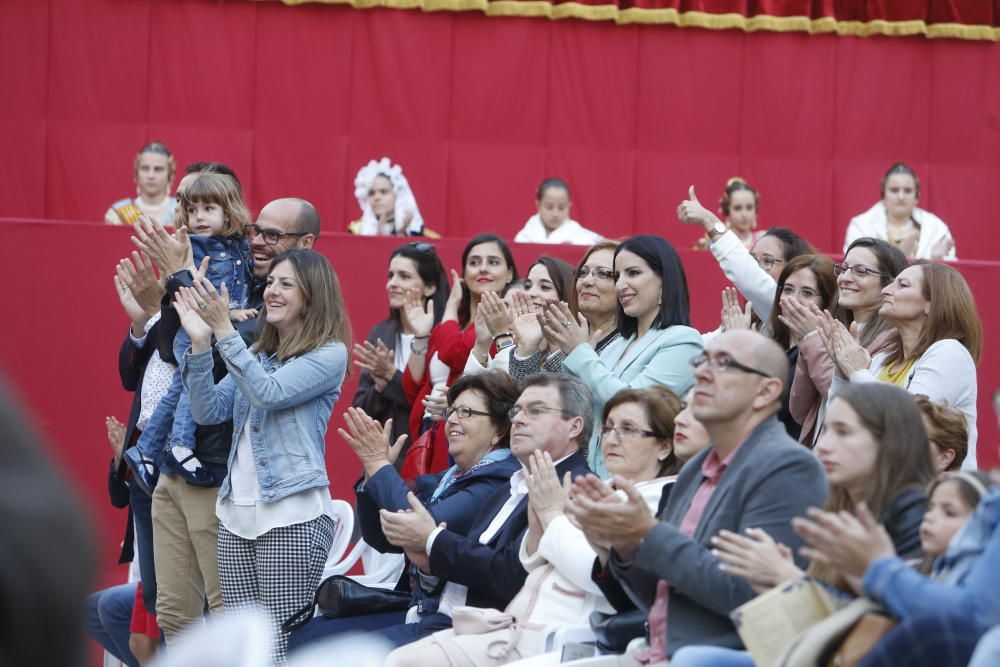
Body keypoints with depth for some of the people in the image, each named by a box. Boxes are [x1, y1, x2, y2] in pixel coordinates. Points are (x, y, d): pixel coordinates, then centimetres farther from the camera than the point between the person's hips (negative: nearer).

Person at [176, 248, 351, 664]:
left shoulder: (329, 354, -4)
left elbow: (269, 393, -17)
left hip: (293, 515, -7)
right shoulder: (257, 353, 17)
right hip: (237, 510, 7)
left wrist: (224, 331, -18)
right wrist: (200, 344, -4)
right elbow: (209, 411, 8)